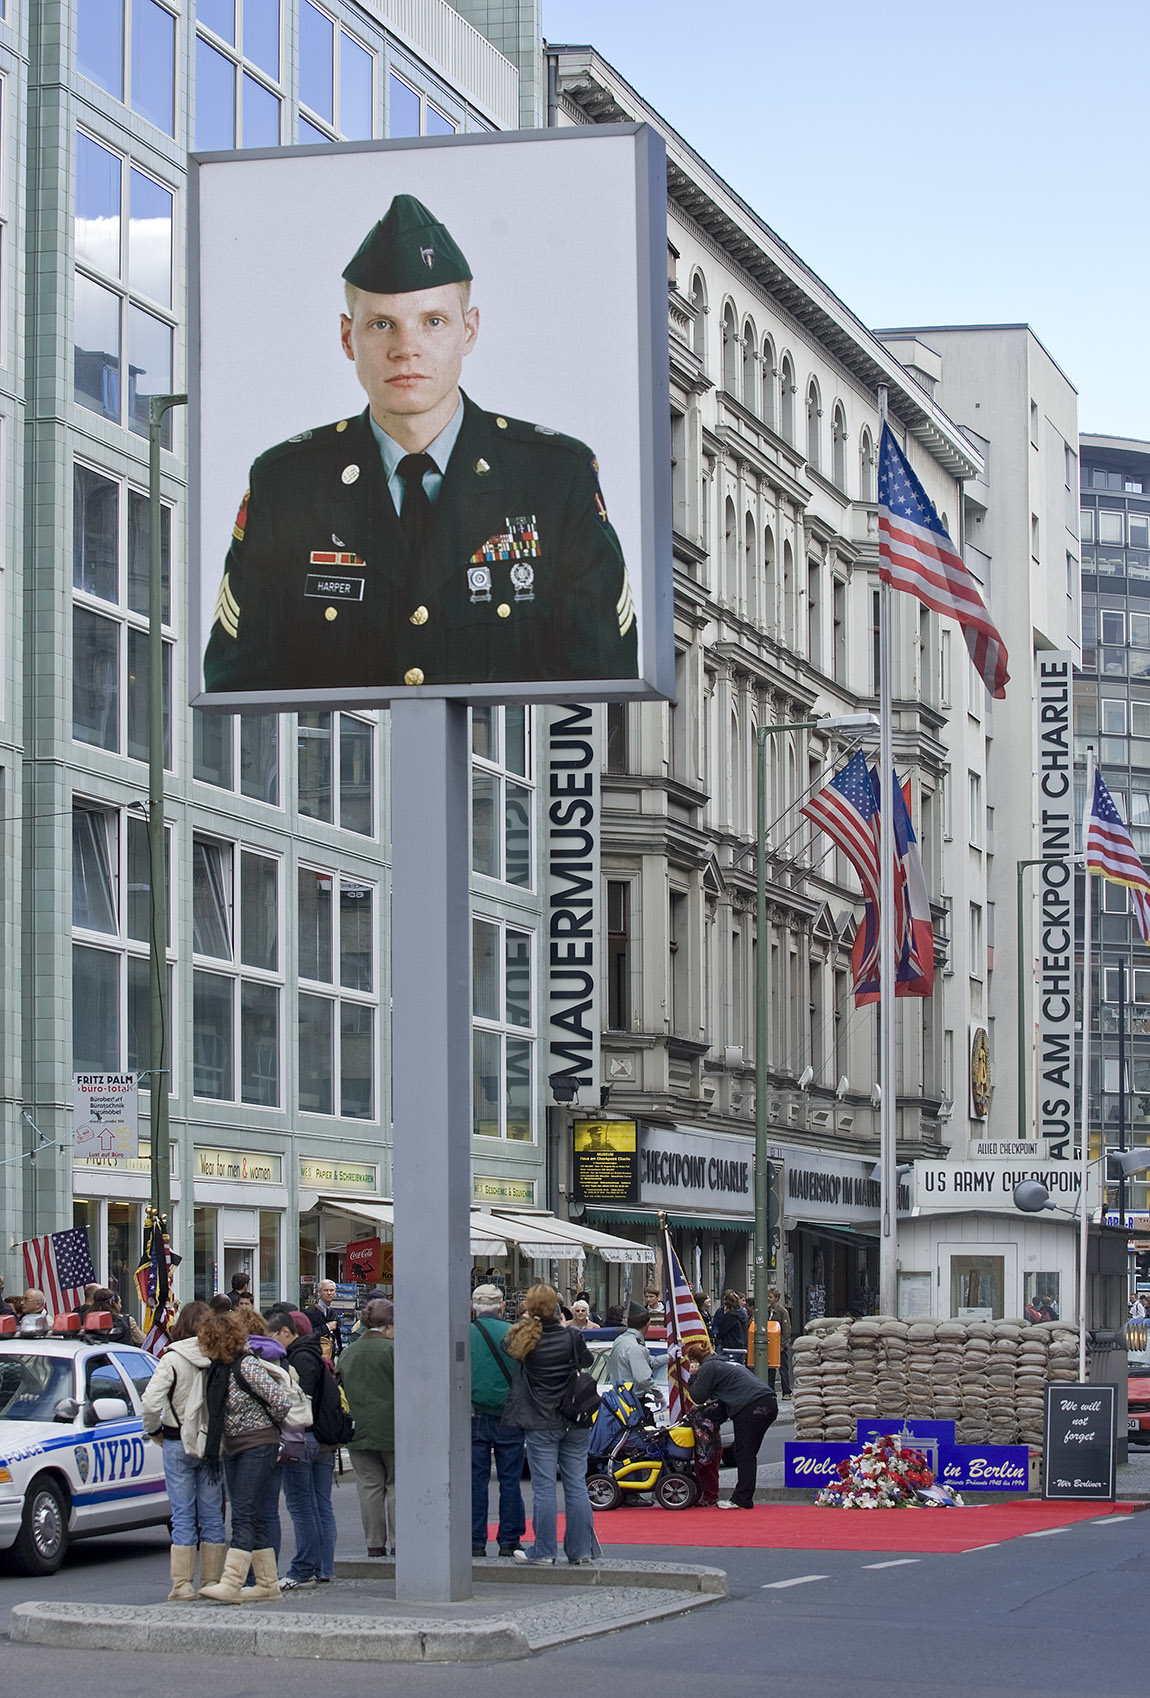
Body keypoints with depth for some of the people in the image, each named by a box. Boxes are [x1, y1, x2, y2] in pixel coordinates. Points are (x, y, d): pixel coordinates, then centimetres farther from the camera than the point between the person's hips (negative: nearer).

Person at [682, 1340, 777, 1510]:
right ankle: (742, 1497, 13)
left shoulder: (708, 1367, 3)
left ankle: (742, 1499, -6)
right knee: (749, 1454, 12)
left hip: (750, 1408, -9)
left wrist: (693, 1376, 14)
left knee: (744, 1455, -4)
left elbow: (698, 1397, 4)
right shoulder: (731, 1364, 30)